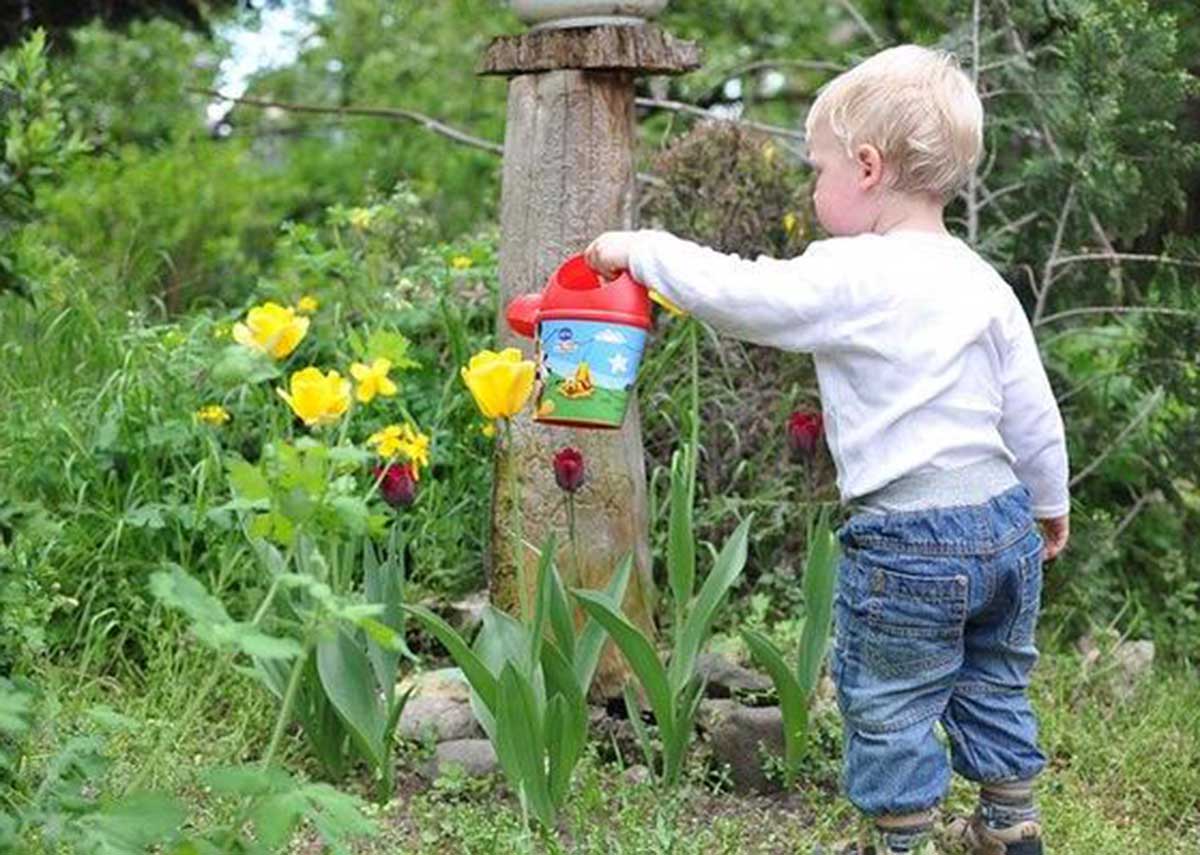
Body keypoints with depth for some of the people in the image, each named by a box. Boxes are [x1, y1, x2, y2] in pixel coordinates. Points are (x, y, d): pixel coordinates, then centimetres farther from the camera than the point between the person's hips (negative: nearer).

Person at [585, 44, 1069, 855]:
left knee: (890, 706, 10)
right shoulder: (983, 282, 4)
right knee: (994, 686, 24)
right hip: (1006, 519, 8)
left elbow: (737, 293, -17)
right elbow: (1035, 413, 9)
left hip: (909, 544, -7)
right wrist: (1051, 504, 24)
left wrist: (641, 250, -2)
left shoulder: (848, 278, -17)